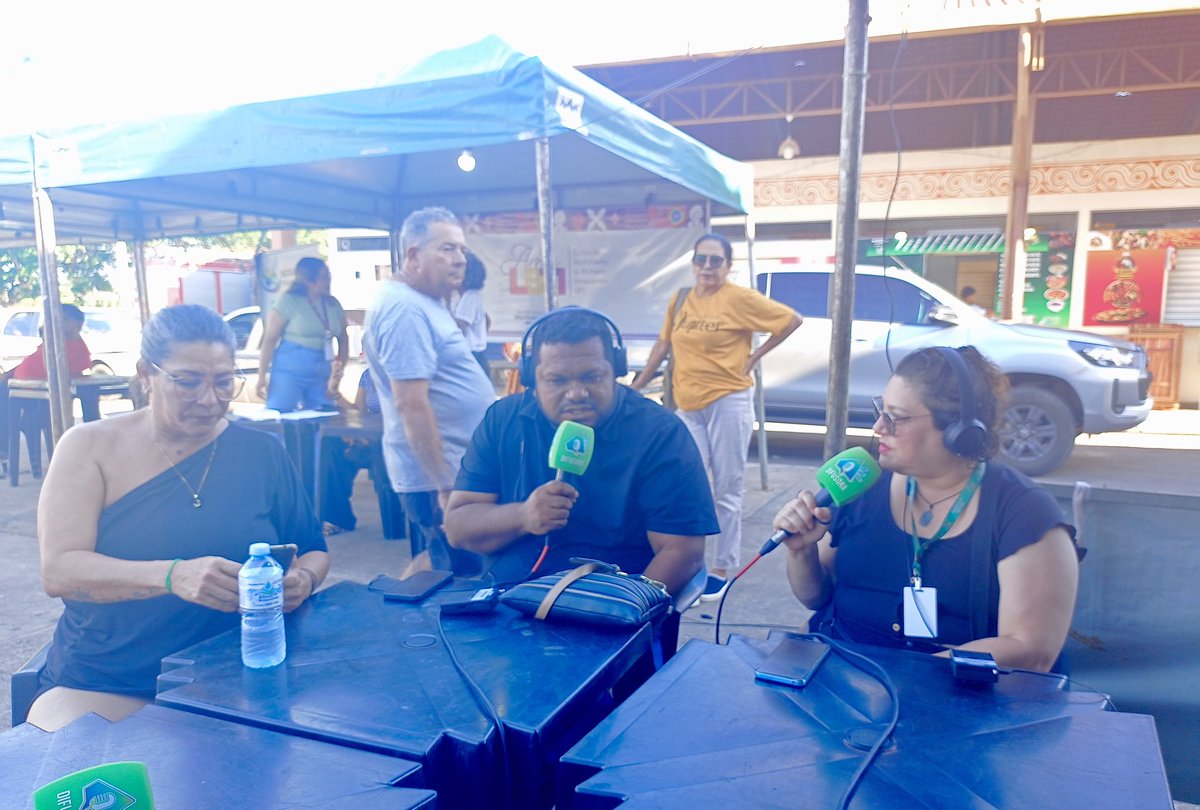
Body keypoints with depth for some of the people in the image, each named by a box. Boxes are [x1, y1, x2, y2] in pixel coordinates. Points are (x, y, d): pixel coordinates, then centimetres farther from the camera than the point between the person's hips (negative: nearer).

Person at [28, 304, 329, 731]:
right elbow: (59, 570, -12)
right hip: (103, 686, -1)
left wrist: (303, 579, -12)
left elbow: (314, 550, 13)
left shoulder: (262, 453, 5)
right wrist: (173, 576, -30)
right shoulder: (89, 448, 1)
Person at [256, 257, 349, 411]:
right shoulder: (288, 301, -7)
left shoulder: (333, 304, 8)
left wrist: (341, 367, 2)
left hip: (322, 374, 5)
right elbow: (269, 339, -7)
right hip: (289, 370, -5)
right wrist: (262, 377, -9)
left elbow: (343, 339, 16)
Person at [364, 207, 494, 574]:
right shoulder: (405, 309, -18)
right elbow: (412, 405, -24)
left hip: (445, 470, 10)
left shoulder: (422, 301, 13)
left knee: (433, 565, 20)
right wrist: (446, 487, -24)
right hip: (441, 475, -10)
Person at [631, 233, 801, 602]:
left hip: (728, 403, -5)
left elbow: (792, 319, -4)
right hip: (689, 406, 5)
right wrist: (637, 386, 16)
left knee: (727, 490, 3)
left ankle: (722, 568, 14)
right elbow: (664, 344, 16)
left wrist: (756, 355, -4)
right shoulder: (680, 299, 8)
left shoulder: (740, 298, -7)